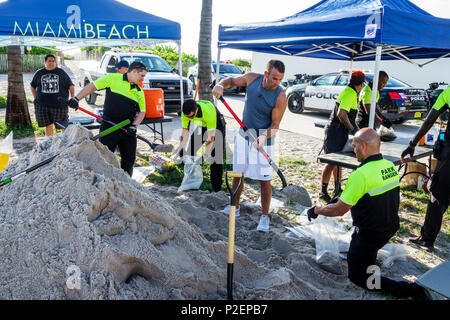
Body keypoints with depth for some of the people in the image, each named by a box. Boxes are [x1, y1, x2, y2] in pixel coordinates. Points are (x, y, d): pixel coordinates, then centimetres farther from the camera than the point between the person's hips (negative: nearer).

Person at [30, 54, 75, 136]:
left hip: (59, 104, -2)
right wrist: (35, 99, 14)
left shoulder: (61, 72, 8)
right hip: (42, 105, 2)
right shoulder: (39, 73, 13)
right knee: (48, 126, 6)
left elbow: (71, 86, 6)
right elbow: (33, 86, 25)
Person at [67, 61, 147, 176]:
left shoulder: (139, 91, 11)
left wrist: (134, 126, -6)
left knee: (129, 158, 8)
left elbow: (142, 112, 10)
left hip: (128, 129, 4)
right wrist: (76, 98, -10)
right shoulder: (113, 78, -1)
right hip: (109, 127, -4)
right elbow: (92, 86, -1)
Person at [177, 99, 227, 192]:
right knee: (190, 151, 0)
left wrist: (205, 155, -39)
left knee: (216, 155, -14)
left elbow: (211, 136, -39)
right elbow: (185, 131, -17)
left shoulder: (208, 111, -41)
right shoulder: (186, 112, -25)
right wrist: (181, 150, -23)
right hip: (202, 126, 5)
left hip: (216, 126, -5)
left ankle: (216, 185, -4)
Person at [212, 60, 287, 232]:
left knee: (264, 180, 0)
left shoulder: (280, 96, -19)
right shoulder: (252, 78, -9)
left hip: (264, 140, -4)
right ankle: (235, 207, 34)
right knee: (237, 174, 14)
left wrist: (263, 136, -34)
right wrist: (220, 85, -15)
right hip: (243, 135, 4)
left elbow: (275, 124, -16)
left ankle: (265, 216, 18)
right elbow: (231, 80, 7)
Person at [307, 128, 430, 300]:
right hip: (390, 228, 9)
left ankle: (409, 290, -2)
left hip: (370, 235, -8)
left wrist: (316, 210, -4)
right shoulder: (391, 166, -3)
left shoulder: (361, 174, -29)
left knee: (358, 277, 8)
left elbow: (339, 210, -22)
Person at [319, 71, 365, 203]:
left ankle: (338, 189, 26)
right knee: (332, 162, -6)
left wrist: (357, 129, 21)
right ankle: (323, 192, 1)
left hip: (340, 132, 10)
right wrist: (352, 129, -20)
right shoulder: (350, 93, -15)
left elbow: (350, 117, 24)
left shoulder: (350, 92, 16)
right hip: (336, 132, -10)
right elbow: (341, 114, -26)